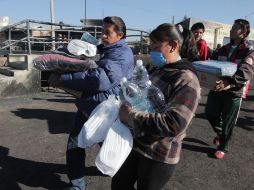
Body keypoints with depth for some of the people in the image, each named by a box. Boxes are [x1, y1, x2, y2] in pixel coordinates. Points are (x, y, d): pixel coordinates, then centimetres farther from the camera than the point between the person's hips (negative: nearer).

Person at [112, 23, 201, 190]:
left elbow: (173, 125, -30)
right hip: (137, 144, 8)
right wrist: (127, 107, 1)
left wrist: (131, 117, -25)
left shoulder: (186, 80, -20)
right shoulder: (160, 70, 9)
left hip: (159, 156, -8)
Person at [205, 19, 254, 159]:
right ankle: (220, 133, 40)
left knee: (228, 122, 5)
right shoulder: (224, 49, 10)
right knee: (210, 113, 11)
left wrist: (229, 82, -43)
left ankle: (223, 147, 25)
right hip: (217, 88, 5)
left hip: (234, 92, -5)